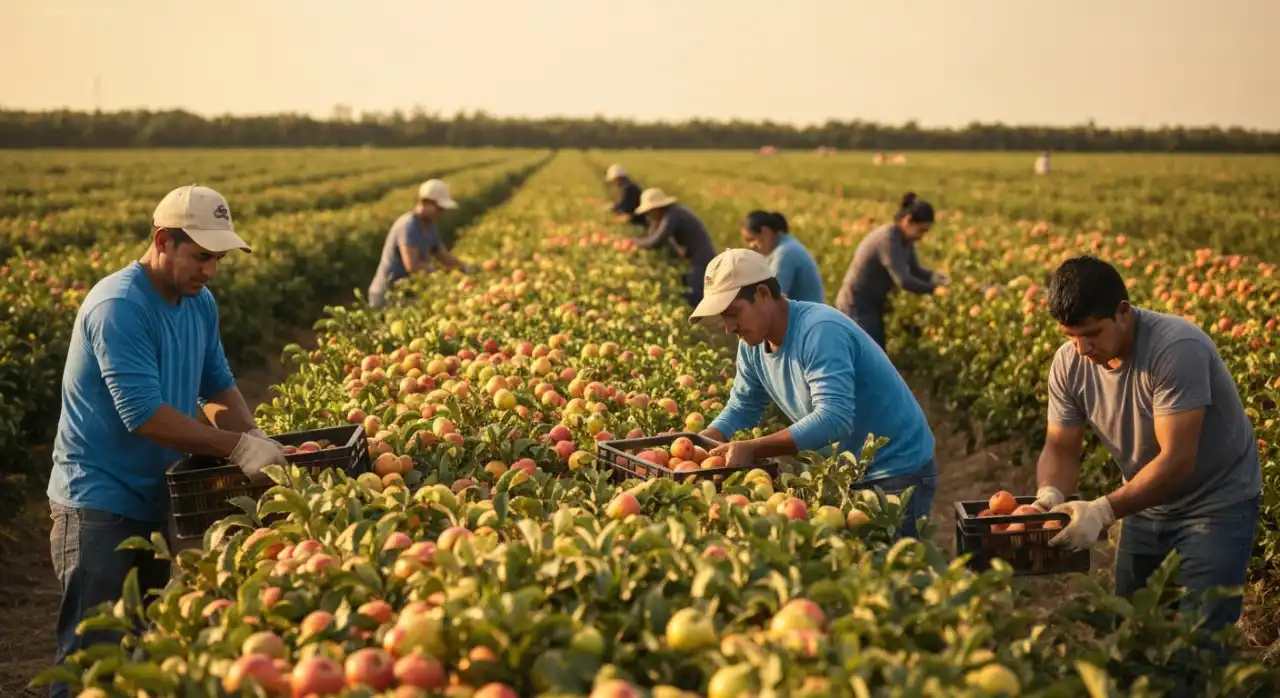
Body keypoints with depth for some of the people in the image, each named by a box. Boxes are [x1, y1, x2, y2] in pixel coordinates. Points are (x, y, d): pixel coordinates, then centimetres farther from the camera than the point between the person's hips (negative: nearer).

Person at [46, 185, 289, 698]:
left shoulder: (200, 304, 6)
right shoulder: (118, 307, -21)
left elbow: (217, 385, 13)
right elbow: (143, 414, -27)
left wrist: (254, 439, -6)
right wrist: (237, 447, -25)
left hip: (158, 500, 8)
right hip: (100, 505, -8)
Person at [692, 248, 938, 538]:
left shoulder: (819, 331, -28)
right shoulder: (753, 344, -2)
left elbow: (833, 419, -37)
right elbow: (742, 408, 8)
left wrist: (751, 449, -40)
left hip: (898, 473, -8)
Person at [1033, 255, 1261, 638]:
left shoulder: (1176, 348, -31)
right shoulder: (1069, 363, -14)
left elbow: (1177, 460, -33)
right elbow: (1060, 448, -6)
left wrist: (1103, 510, -41)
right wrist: (1049, 495, -28)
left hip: (1217, 502, -5)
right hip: (1147, 499, 5)